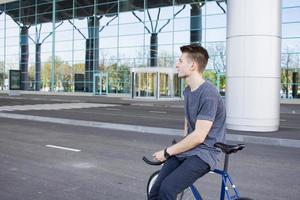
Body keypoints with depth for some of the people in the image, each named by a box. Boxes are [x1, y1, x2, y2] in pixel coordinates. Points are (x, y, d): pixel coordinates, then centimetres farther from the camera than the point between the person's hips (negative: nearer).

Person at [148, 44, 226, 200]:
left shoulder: (208, 95, -18)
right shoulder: (187, 91, 12)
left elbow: (198, 136, -21)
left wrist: (167, 152, -13)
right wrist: (182, 145, 13)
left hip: (204, 153, -8)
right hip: (187, 149, 8)